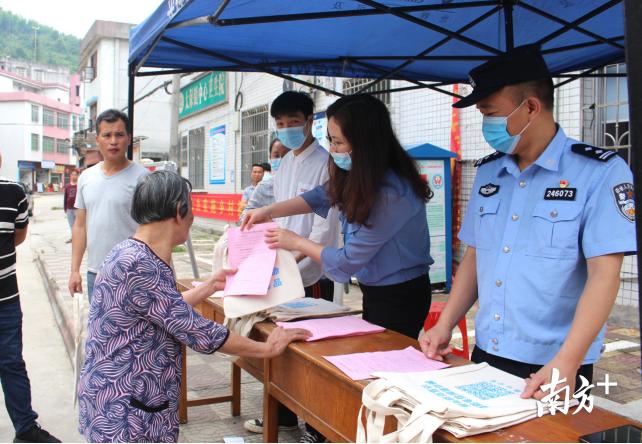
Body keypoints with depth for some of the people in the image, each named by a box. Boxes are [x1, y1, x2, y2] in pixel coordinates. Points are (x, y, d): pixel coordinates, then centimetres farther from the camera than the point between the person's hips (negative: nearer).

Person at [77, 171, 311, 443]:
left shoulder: (130, 253, 3)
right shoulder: (138, 267, -26)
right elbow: (195, 331, -23)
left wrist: (210, 286, 22)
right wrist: (267, 348, -14)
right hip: (123, 409, -9)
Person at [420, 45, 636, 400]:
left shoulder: (599, 172, -11)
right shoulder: (487, 171, 7)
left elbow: (604, 273, -17)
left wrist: (567, 362, -26)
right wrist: (444, 326, 2)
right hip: (486, 357, 6)